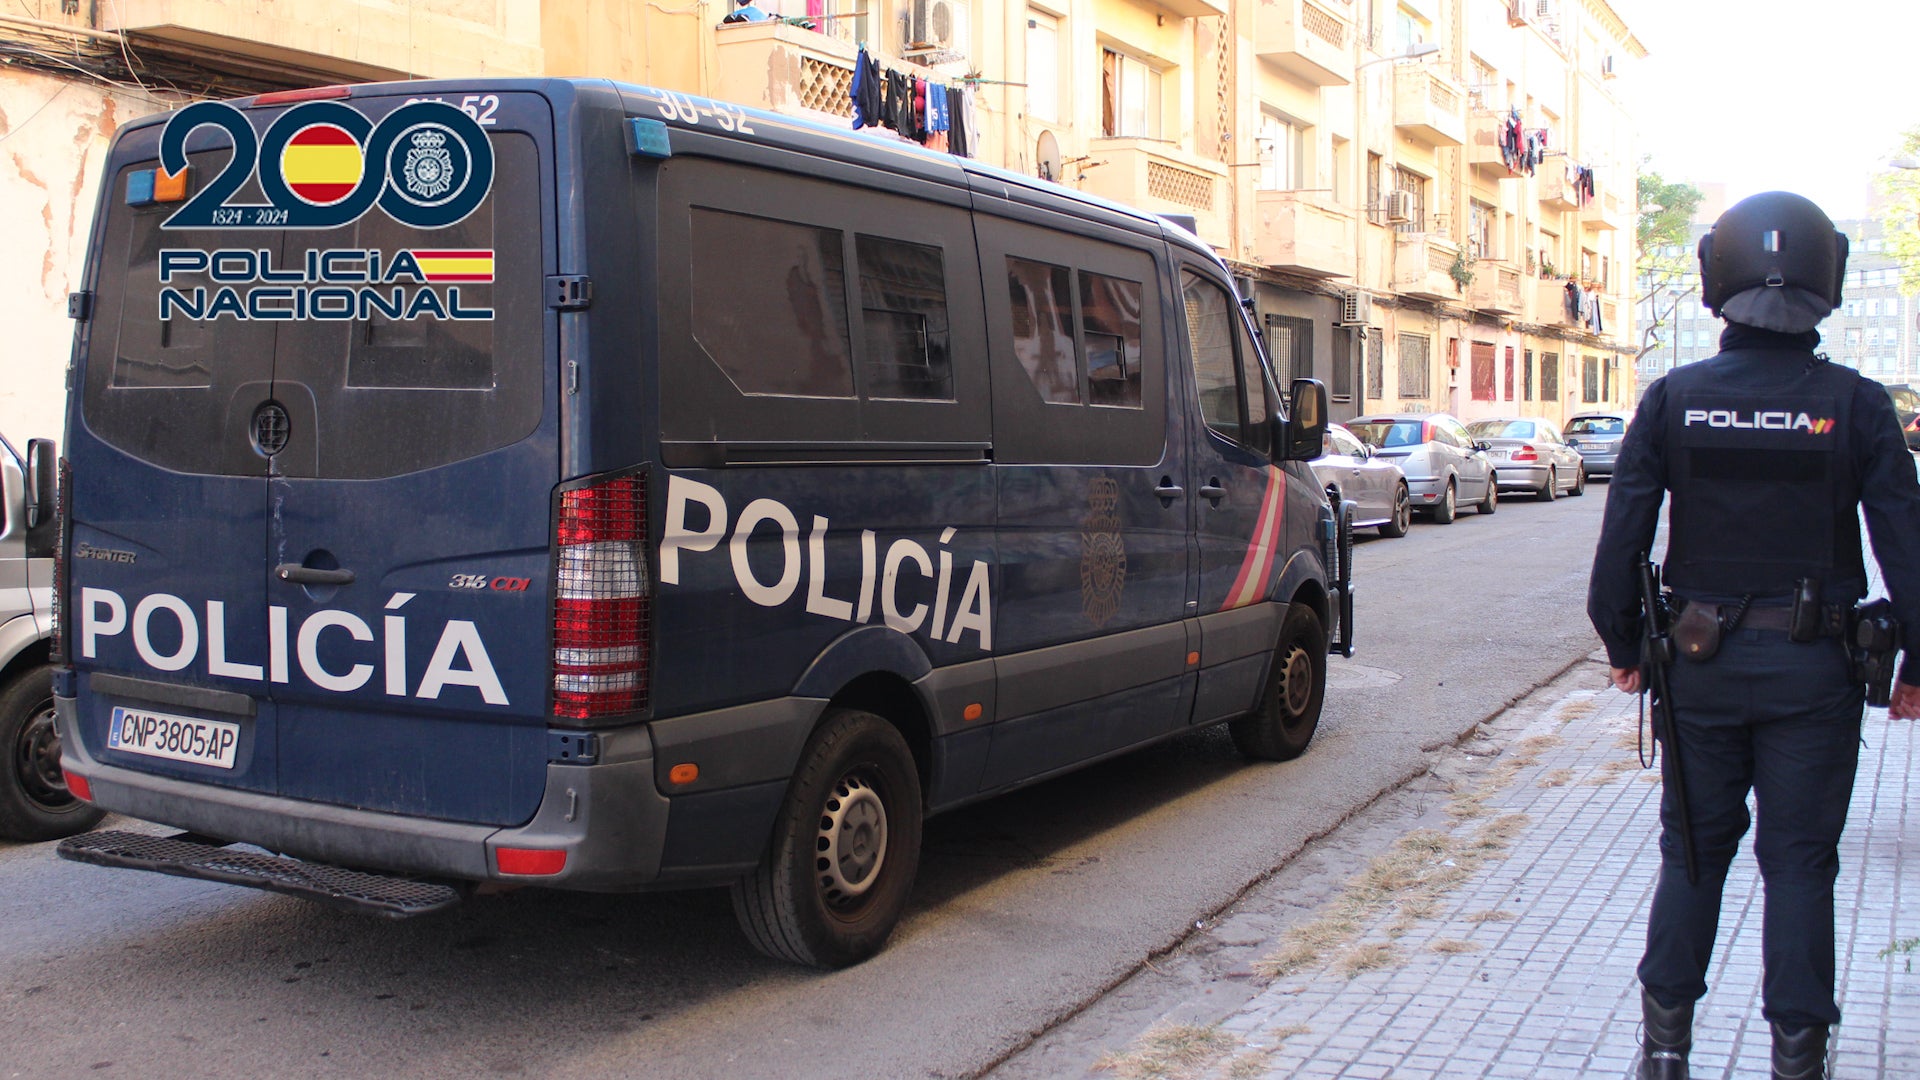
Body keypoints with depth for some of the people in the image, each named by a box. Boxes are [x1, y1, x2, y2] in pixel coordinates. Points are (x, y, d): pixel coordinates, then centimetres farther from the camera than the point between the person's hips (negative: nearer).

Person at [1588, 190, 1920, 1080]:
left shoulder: (1673, 399, -5)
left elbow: (1621, 537, -5)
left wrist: (1623, 646, 6)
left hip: (1703, 663, 1)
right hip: (1814, 670, -1)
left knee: (1693, 849, 14)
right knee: (1799, 860, 9)